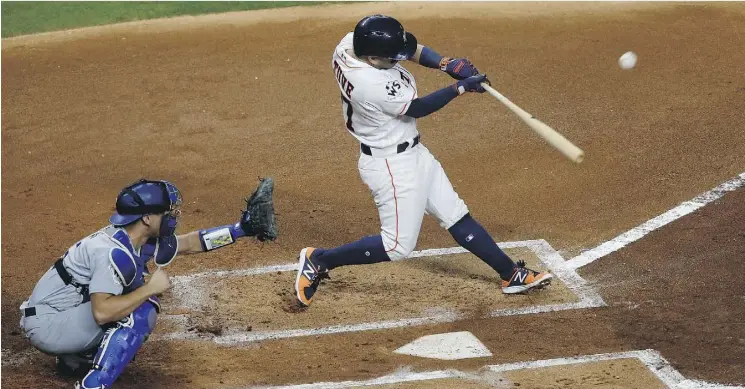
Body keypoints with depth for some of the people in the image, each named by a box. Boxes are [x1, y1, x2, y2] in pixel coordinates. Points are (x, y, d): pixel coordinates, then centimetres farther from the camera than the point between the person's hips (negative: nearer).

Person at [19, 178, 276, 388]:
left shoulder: (139, 241, 2)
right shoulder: (114, 252, -26)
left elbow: (188, 243, 15)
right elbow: (102, 312, -37)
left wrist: (242, 228, 11)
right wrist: (151, 288, -27)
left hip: (67, 314, 9)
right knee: (140, 313, -21)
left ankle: (76, 358, 16)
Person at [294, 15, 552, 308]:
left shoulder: (351, 43, -10)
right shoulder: (372, 85, -34)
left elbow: (411, 49, 2)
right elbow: (416, 109, -19)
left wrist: (447, 64, -12)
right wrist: (461, 87, -12)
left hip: (412, 153, 10)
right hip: (391, 165, -10)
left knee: (456, 216, 15)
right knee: (398, 246, 1)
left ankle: (511, 275, 23)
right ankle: (317, 261, 13)